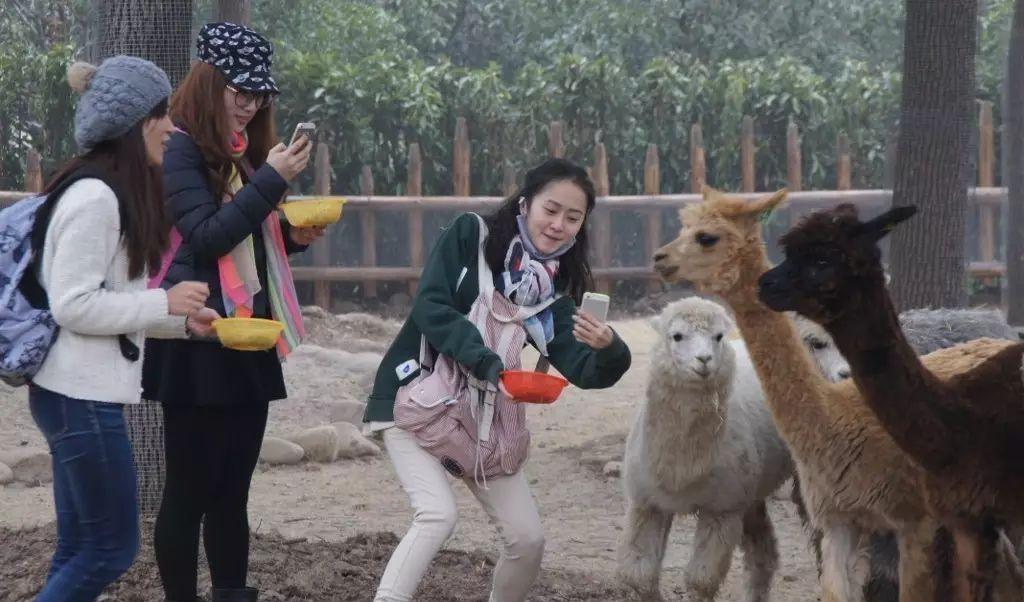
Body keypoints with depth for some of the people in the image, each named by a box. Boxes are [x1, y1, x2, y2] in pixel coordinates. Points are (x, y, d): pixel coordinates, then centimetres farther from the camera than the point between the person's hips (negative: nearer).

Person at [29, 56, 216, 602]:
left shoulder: (116, 193, 14)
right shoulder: (94, 196, -17)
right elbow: (72, 306, -21)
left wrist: (182, 320, 8)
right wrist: (164, 302, -15)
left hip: (80, 393, 10)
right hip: (82, 396, -10)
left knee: (80, 550, 11)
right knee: (112, 548, -4)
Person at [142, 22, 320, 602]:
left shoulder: (245, 153, 15)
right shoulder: (179, 150, -8)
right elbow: (207, 238, -19)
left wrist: (293, 235, 7)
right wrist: (272, 179, -20)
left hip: (249, 340, 8)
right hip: (198, 343, -8)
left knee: (232, 491, 11)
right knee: (190, 490, -4)